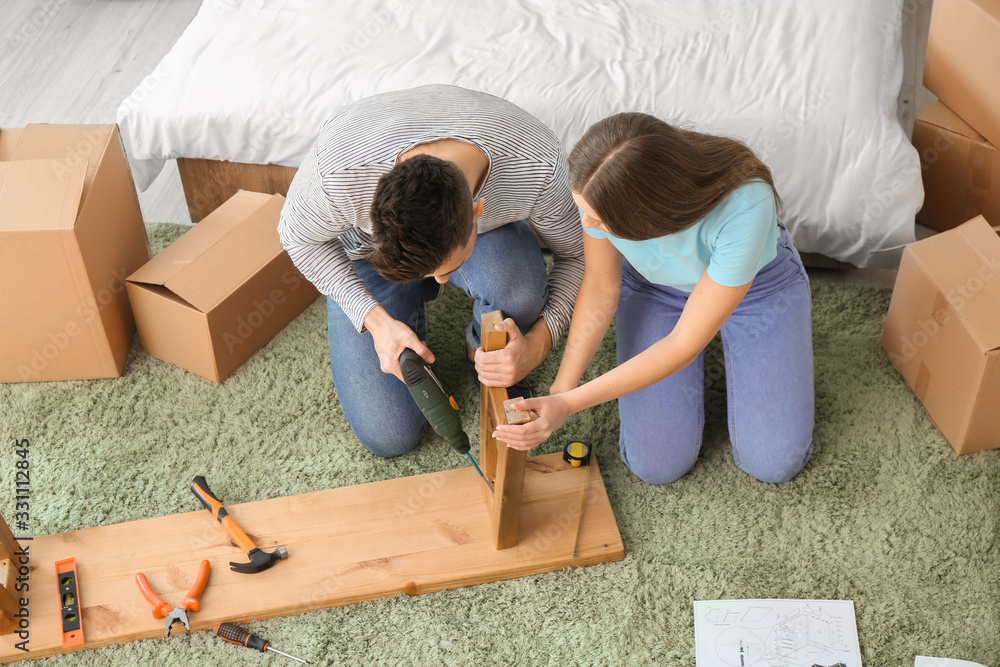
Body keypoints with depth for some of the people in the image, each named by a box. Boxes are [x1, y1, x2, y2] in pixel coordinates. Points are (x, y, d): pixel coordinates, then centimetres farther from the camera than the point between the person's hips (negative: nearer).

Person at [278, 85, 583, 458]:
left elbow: (578, 254, -18)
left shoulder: (536, 168, -39)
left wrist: (538, 345, -34)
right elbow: (299, 236, -16)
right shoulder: (340, 175, -41)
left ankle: (487, 362, -2)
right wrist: (375, 320, -27)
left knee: (514, 287, -38)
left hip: (489, 233, 0)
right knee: (388, 437, -4)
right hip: (371, 256, 0)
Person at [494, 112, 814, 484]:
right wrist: (560, 388, -21)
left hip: (758, 283, -1)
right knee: (656, 467, -8)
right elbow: (601, 287, -14)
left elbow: (684, 345, -33)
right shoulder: (599, 187, -33)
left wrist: (569, 404, -33)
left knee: (774, 464, -7)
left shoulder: (744, 206, -43)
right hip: (653, 287, 2)